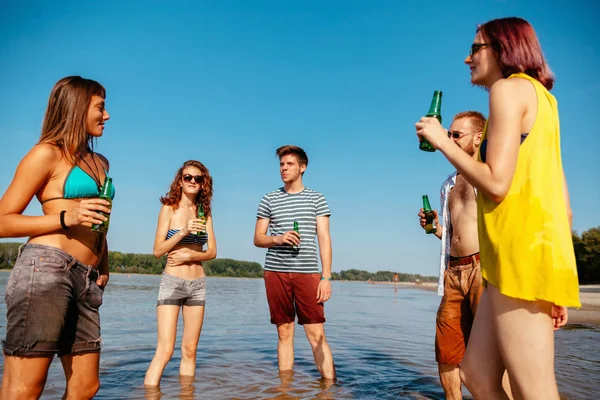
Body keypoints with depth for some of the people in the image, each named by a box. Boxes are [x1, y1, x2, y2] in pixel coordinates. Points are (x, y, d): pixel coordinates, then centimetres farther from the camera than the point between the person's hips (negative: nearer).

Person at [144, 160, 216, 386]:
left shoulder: (205, 212, 8)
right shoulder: (169, 208, -3)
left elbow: (212, 252, 5)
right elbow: (158, 250, -9)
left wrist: (189, 256, -12)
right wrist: (183, 231, -22)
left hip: (198, 284, 4)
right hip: (172, 282, -4)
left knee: (189, 351, 9)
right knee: (165, 351, -9)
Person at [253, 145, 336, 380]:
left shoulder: (316, 199, 7)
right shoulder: (269, 199, 10)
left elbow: (324, 239, 2)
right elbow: (257, 238, 10)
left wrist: (326, 277, -6)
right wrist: (278, 239, -12)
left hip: (308, 273, -1)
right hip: (276, 273, 2)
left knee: (317, 335, -4)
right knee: (284, 333, 7)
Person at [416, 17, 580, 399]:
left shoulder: (510, 88, -2)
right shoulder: (540, 97, 25)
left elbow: (496, 184, -15)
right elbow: (564, 206, 19)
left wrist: (441, 141, -1)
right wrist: (558, 279, 20)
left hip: (521, 249, -10)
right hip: (530, 249, 10)